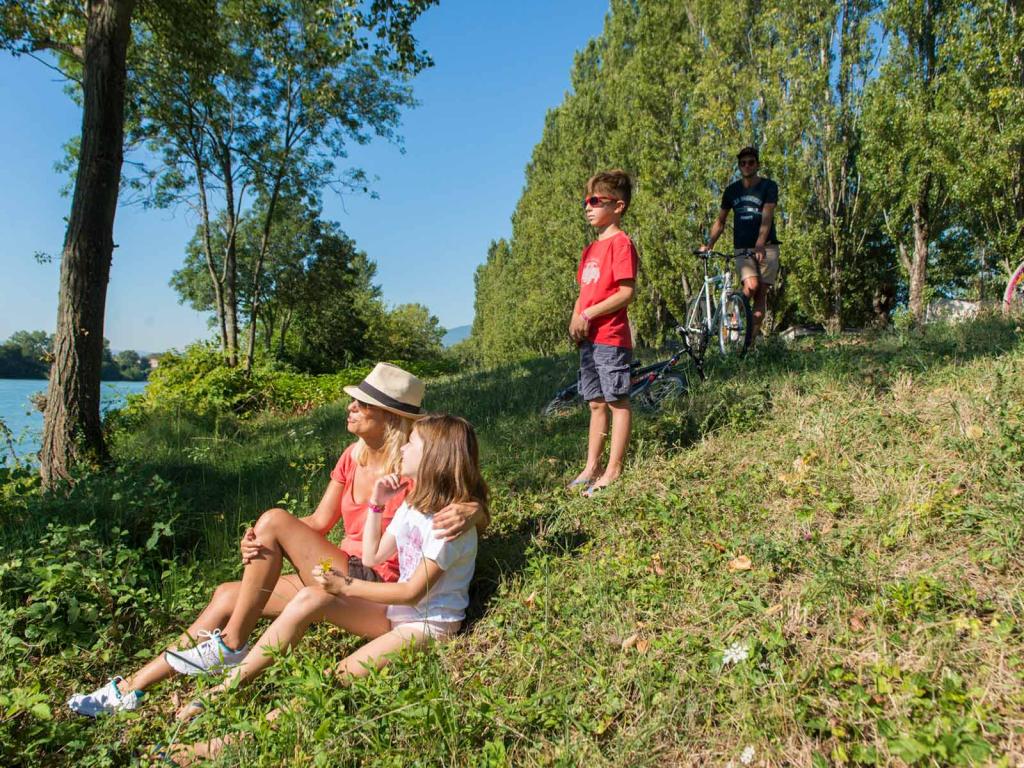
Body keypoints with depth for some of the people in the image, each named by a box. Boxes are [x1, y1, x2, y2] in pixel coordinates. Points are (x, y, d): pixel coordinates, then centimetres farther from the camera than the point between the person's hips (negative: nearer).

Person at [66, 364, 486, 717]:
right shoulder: (352, 456, 6)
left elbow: (479, 511, -14)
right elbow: (318, 524, 7)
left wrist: (467, 513, -39)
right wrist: (259, 543, -11)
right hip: (339, 577, 7)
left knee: (275, 520, -19)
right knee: (228, 595, 1)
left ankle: (230, 645, -7)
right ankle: (132, 688, 14)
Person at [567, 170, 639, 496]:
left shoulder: (620, 243, -9)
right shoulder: (590, 249, 18)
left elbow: (627, 292, -17)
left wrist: (589, 315, -18)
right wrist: (575, 319, 4)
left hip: (611, 337, -9)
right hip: (589, 338, 9)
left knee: (617, 402, -1)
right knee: (597, 404, 13)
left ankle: (613, 471, 5)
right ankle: (591, 468, 20)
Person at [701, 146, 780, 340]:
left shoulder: (769, 186, 0)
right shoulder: (732, 190, 10)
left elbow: (767, 218, -15)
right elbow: (720, 221, 15)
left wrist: (760, 244, -30)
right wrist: (709, 243, -1)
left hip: (767, 247, -1)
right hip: (742, 248, 1)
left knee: (761, 293, -5)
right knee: (751, 285, -23)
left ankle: (752, 338, -2)